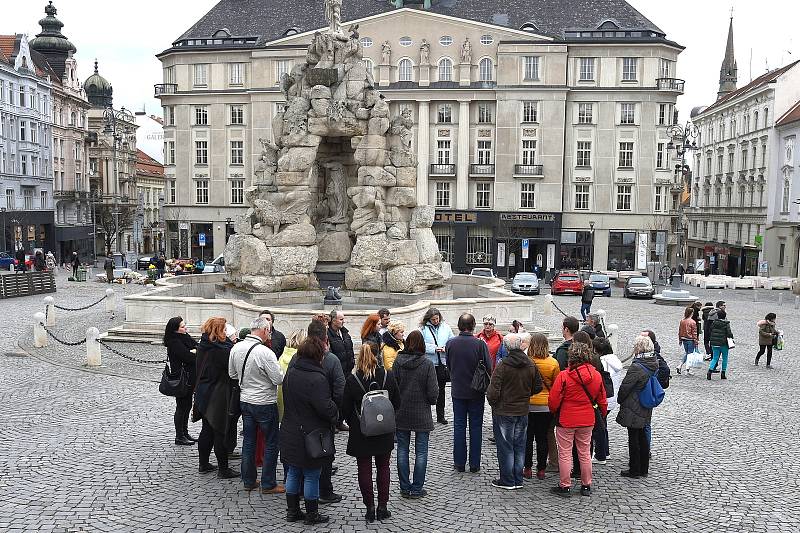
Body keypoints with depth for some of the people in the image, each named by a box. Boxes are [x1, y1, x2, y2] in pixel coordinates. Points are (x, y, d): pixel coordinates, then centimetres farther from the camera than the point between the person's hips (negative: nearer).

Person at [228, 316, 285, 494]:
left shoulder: (236, 348, -2)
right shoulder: (265, 352, -24)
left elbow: (232, 374, 10)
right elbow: (279, 379, -20)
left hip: (245, 401, 7)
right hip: (265, 404, -7)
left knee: (248, 441, 16)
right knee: (271, 443, 6)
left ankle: (248, 481, 26)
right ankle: (268, 484, 12)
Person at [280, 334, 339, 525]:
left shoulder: (290, 372, 3)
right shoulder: (316, 378, -23)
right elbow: (326, 407, -25)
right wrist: (335, 413, -7)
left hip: (290, 433, 7)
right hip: (311, 436, -7)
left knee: (293, 473, 17)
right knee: (311, 476, 7)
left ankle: (292, 511, 28)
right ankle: (311, 514, 18)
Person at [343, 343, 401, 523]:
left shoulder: (352, 379, -14)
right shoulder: (387, 376, -8)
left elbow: (346, 408, -6)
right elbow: (397, 403, 2)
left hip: (361, 433, -2)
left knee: (364, 469, 9)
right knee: (383, 468, 15)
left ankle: (370, 508, 12)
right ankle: (382, 507, 17)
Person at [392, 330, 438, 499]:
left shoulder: (397, 363, -6)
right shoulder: (427, 364, -13)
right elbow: (433, 392, -13)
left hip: (401, 413, 3)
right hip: (421, 414, -2)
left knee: (402, 450, 12)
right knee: (421, 452, 8)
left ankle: (405, 488, 18)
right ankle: (417, 489, 11)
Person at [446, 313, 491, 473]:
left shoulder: (450, 343, -8)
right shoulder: (480, 344, -15)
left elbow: (448, 365, 5)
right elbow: (489, 367, -11)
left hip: (457, 391, 2)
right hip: (476, 392, -2)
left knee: (459, 426, 10)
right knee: (475, 427, 8)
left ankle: (459, 463, 14)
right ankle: (475, 464, 12)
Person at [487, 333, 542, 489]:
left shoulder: (502, 365, -18)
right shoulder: (531, 365, -2)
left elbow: (493, 391, -19)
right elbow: (538, 387, 7)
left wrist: (492, 402, 1)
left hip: (504, 412, -4)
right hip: (523, 412, 5)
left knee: (505, 446, 5)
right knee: (519, 446, 14)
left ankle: (507, 481, 12)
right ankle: (518, 480, 20)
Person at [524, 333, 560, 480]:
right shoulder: (553, 363, -7)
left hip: (528, 404, -1)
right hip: (546, 406, 1)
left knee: (527, 437, 9)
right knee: (543, 438, 10)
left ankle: (528, 469, 14)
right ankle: (541, 469, 15)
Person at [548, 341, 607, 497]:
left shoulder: (564, 376, -18)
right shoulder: (597, 376, -3)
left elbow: (553, 400, -13)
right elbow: (602, 400, 8)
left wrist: (554, 411, 7)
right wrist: (603, 414, 25)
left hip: (565, 420, -4)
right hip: (587, 420, 5)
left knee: (565, 453, 6)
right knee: (585, 453, 15)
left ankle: (565, 486, 13)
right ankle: (586, 486, 23)